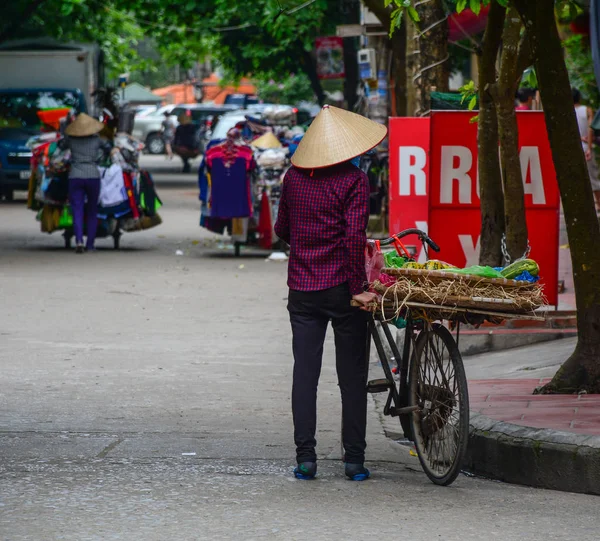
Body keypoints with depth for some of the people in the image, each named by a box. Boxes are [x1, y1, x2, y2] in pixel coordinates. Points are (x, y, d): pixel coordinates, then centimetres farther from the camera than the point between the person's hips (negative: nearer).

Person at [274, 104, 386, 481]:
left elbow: (282, 229, 15)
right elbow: (354, 236, -17)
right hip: (342, 287, -3)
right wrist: (357, 288, -15)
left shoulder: (294, 177, 5)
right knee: (352, 375, 4)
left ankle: (305, 457, 1)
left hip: (302, 288, 4)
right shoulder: (354, 180, -9)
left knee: (304, 373, 6)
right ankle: (355, 459, 5)